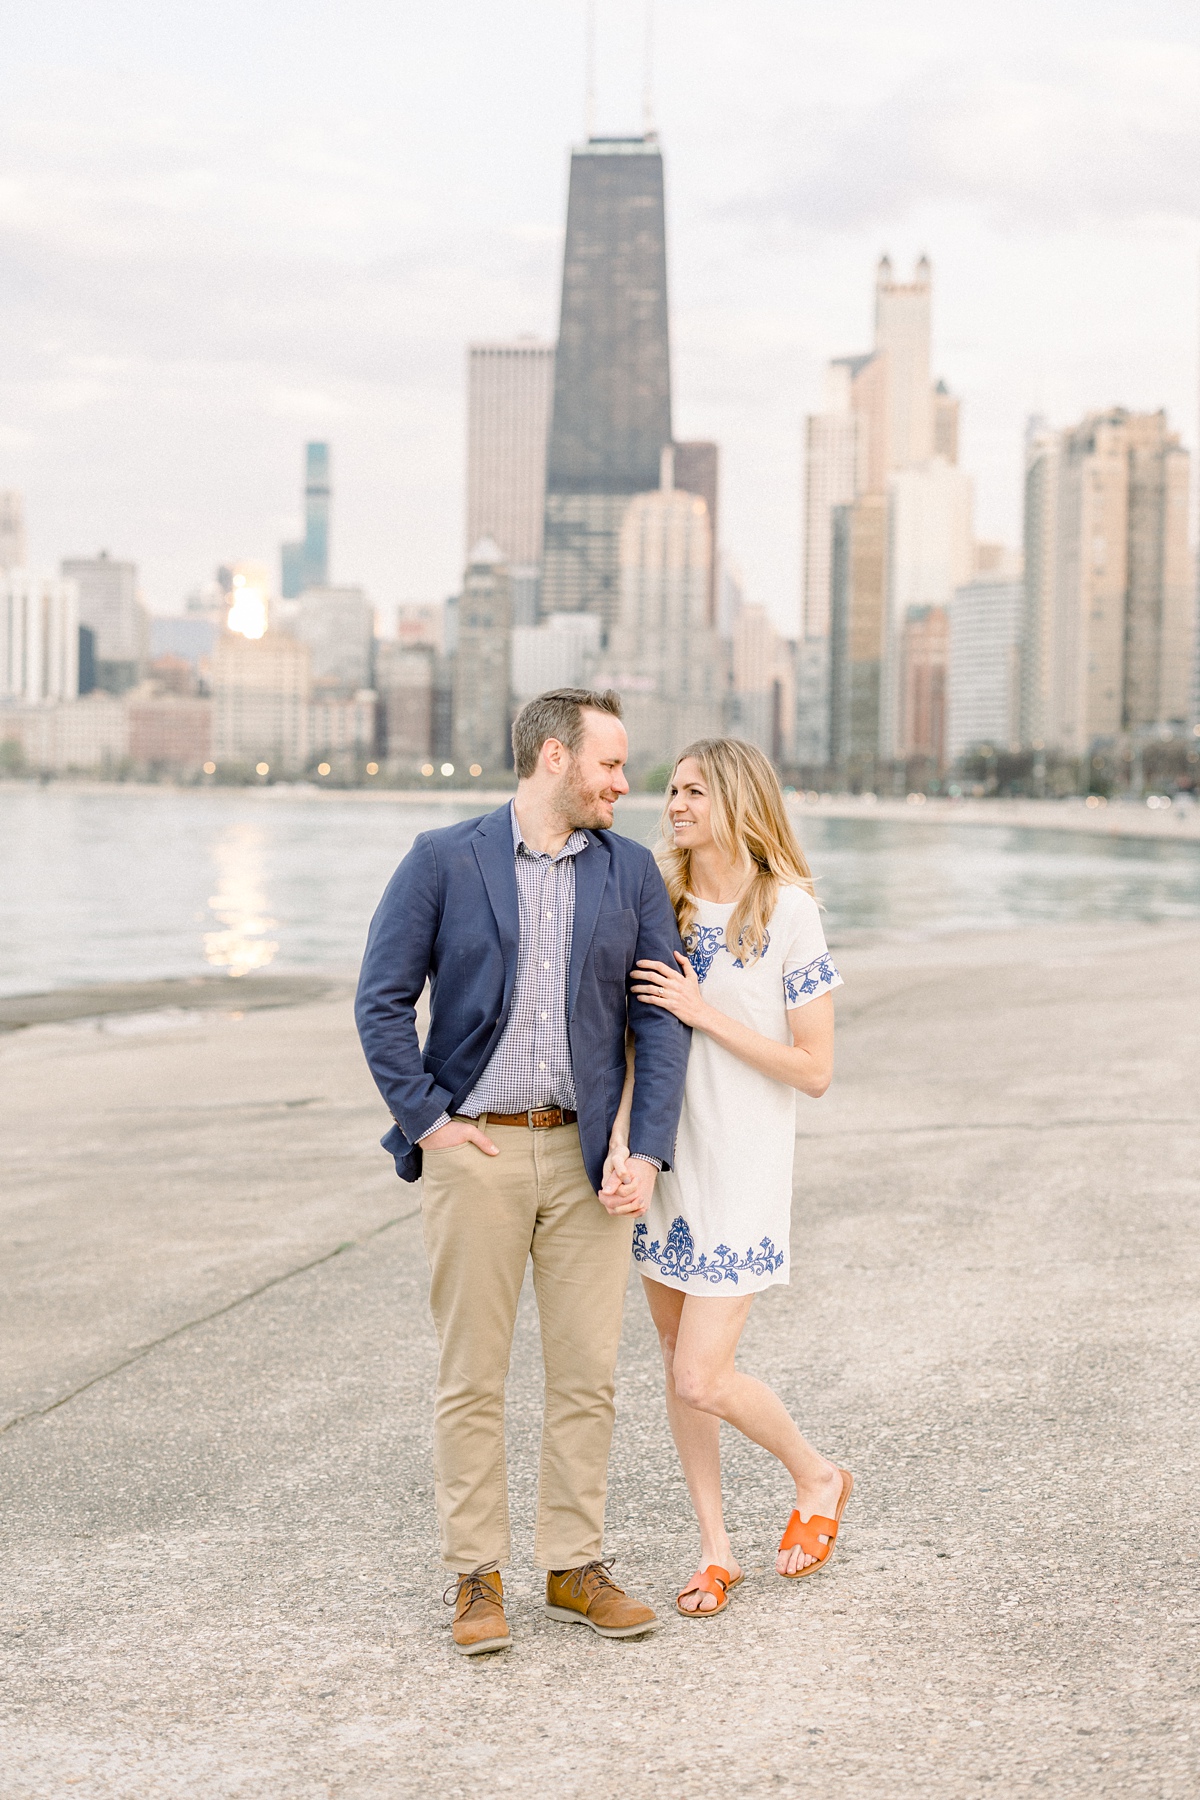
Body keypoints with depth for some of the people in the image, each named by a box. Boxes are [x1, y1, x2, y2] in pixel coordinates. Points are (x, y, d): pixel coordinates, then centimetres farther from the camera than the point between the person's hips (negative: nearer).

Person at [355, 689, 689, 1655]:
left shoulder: (632, 871, 6)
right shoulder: (444, 860, -1)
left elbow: (662, 1020, 4)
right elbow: (382, 1001, -2)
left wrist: (647, 1153, -5)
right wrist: (426, 1121, -8)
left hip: (587, 1154, 3)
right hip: (475, 1151, -2)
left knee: (588, 1375, 6)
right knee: (472, 1377, 3)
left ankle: (576, 1566, 19)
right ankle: (476, 1577, 14)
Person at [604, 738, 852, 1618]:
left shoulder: (788, 912, -10)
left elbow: (814, 1069, -11)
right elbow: (632, 1041, -1)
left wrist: (705, 1014, -16)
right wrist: (620, 1142, -17)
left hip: (742, 1170, -5)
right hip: (663, 1164, 5)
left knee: (702, 1377, -9)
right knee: (679, 1362, 11)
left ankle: (817, 1475, 19)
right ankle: (716, 1550, 25)